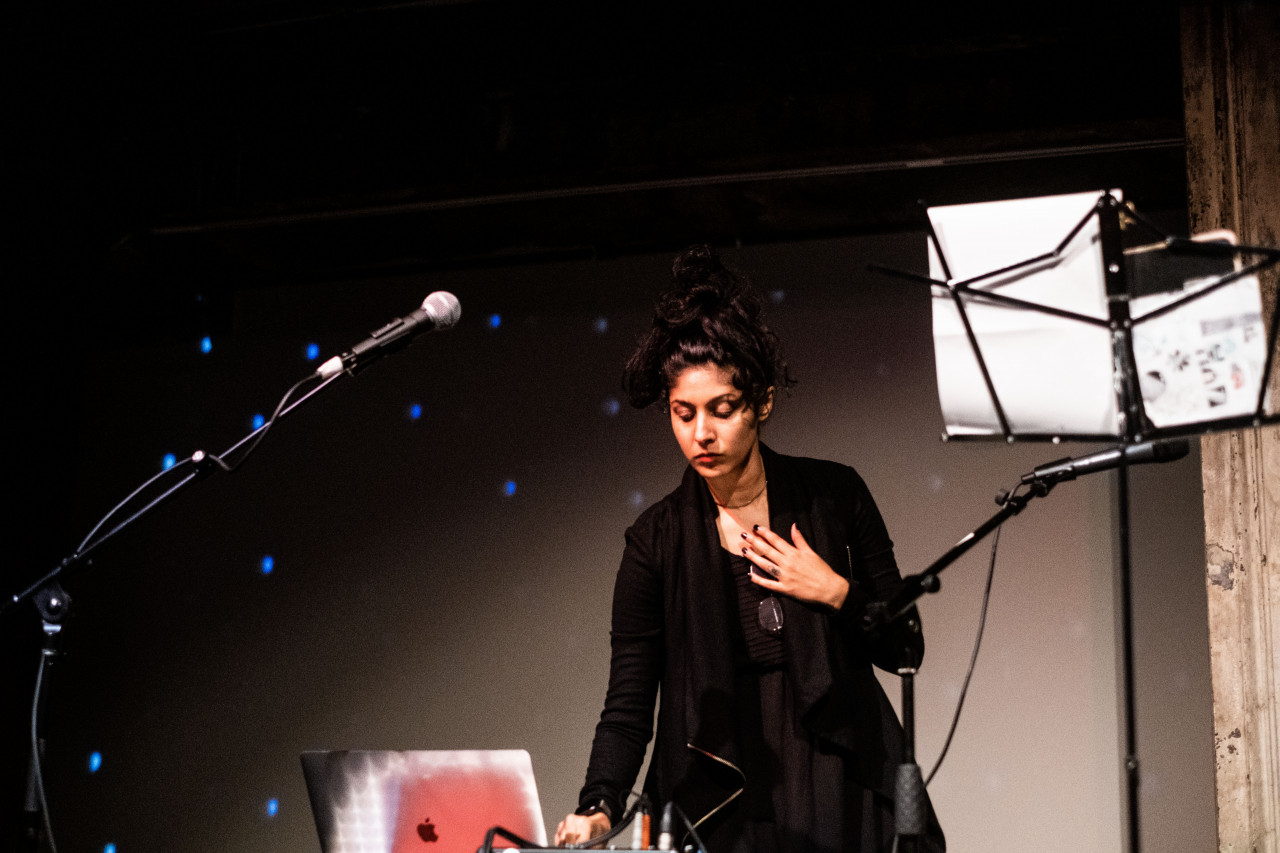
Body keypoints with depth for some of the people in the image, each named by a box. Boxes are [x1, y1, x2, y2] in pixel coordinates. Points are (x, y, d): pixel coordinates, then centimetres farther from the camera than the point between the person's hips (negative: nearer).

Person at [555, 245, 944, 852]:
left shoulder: (833, 495, -2)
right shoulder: (657, 541, -4)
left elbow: (905, 646, 4)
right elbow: (628, 706, -6)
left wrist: (836, 593, -12)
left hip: (842, 797, 1)